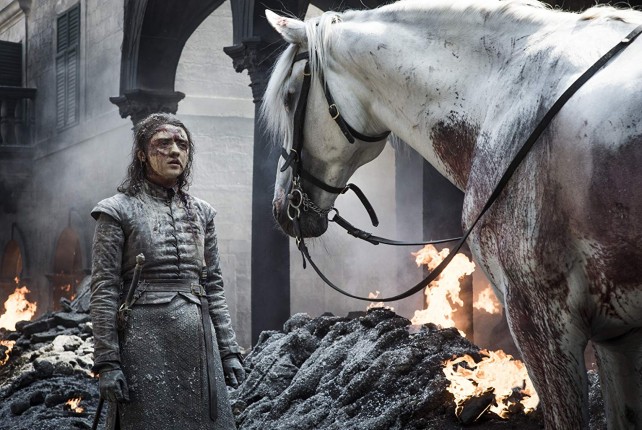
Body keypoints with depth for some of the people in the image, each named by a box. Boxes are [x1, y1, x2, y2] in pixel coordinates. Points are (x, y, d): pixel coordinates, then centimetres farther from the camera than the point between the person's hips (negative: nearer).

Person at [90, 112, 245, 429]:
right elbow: (103, 291, -5)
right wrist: (106, 362, -12)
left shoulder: (200, 213, 13)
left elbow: (214, 287, 14)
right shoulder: (119, 210, -1)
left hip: (199, 343, 5)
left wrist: (229, 351, 7)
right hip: (145, 341, -4)